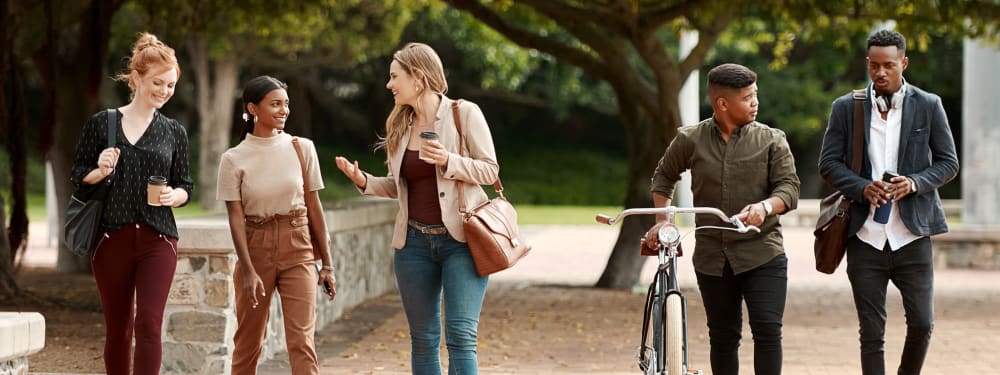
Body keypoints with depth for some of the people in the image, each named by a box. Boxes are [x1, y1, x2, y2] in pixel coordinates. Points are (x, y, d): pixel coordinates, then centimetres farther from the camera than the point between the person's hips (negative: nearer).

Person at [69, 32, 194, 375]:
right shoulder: (101, 124, 3)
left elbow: (186, 187, 13)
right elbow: (77, 177, 6)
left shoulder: (174, 132, 8)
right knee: (117, 330, 7)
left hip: (158, 240, 0)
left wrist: (174, 195, -9)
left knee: (149, 325, -12)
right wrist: (100, 172, -14)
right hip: (112, 239, 0)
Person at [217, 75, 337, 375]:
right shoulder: (234, 159, -3)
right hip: (256, 249, 0)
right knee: (248, 341, 9)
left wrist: (327, 264, 5)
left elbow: (314, 207, 5)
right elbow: (236, 218, -5)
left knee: (302, 340, -9)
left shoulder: (302, 148, 1)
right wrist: (248, 271, -14)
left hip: (298, 250, 0)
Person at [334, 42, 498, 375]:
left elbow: (489, 171, -5)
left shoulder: (464, 113, -4)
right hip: (414, 241, 5)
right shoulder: (400, 125, 11)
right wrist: (365, 181, -1)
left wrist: (449, 161, -21)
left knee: (461, 336, -12)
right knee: (423, 339, 8)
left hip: (460, 238, -5)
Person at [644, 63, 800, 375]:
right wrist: (662, 220, 9)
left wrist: (765, 207, -27)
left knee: (767, 329, -14)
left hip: (762, 256, -2)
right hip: (712, 258, 2)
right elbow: (664, 176, 20)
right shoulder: (690, 141, 3)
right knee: (723, 337, 9)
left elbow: (789, 187, -7)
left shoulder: (771, 140, 0)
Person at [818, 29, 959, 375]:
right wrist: (862, 188, -14)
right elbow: (829, 162, 4)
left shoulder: (928, 106, 4)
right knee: (871, 333, 2)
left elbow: (948, 162, 5)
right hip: (865, 237, 0)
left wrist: (915, 183, -14)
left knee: (922, 324, -4)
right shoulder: (846, 108, 6)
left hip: (911, 235, 0)